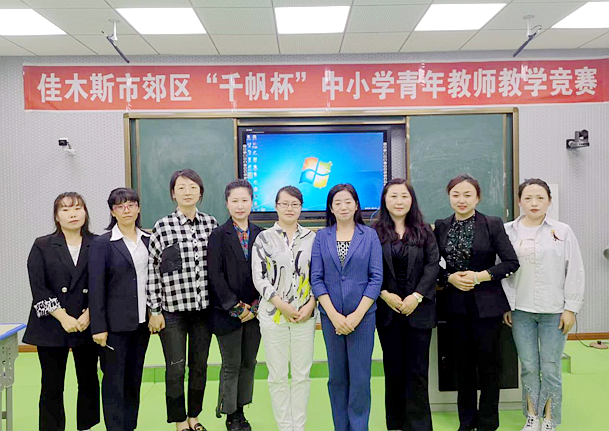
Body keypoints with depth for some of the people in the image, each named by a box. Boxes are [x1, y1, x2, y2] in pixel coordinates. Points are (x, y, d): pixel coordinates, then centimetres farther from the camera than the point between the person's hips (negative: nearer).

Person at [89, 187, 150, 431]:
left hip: (142, 320, 4)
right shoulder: (102, 244, -6)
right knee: (114, 380, 5)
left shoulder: (148, 240, 7)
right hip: (116, 322, -4)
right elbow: (96, 288, -9)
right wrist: (98, 327, -12)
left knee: (134, 377, 14)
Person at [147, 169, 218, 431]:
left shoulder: (211, 224, 3)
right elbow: (152, 271, -4)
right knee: (175, 368, 5)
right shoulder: (162, 227, -6)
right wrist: (154, 311, -4)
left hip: (204, 307, 3)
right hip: (172, 309, -3)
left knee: (199, 365, 13)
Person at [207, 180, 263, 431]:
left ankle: (241, 410, 28)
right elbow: (215, 276, -10)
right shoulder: (218, 236, -5)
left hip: (253, 312, 4)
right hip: (228, 313, -3)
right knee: (231, 365, 6)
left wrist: (255, 306, -6)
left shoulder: (260, 235, 4)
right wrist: (237, 308, -13)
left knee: (249, 363, 12)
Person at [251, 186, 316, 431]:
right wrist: (283, 305, -11)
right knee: (277, 376, 6)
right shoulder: (264, 238, 1)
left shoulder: (311, 238, 6)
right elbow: (259, 277, -4)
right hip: (273, 314, -1)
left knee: (302, 375, 8)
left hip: (305, 316, 2)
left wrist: (310, 305, -6)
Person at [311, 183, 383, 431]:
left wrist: (357, 315, -11)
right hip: (330, 316, 2)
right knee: (337, 376, 11)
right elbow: (316, 278, 0)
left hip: (362, 315, -1)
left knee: (360, 377, 2)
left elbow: (376, 278, -4)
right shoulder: (321, 237, 3)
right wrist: (334, 315, -9)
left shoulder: (369, 235, 0)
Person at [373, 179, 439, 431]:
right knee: (393, 368, 8)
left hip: (418, 308, 0)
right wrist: (385, 294, -12)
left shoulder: (424, 231, 5)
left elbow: (433, 265, -1)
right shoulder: (375, 232, 2)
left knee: (418, 369, 3)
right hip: (387, 309, 0)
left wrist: (416, 297, -10)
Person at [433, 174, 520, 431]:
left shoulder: (493, 225, -6)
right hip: (456, 304, 3)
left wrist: (480, 276, -17)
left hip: (486, 304, -3)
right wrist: (450, 278, -12)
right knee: (463, 363, 13)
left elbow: (511, 263, -7)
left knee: (488, 364, 7)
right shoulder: (441, 227, 3)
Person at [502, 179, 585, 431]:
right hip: (520, 310, 1)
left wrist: (571, 308, -2)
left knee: (550, 369, 4)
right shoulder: (508, 231, 3)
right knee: (528, 367, 9)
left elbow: (575, 272, 1)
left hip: (554, 312, -1)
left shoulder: (562, 232, 1)